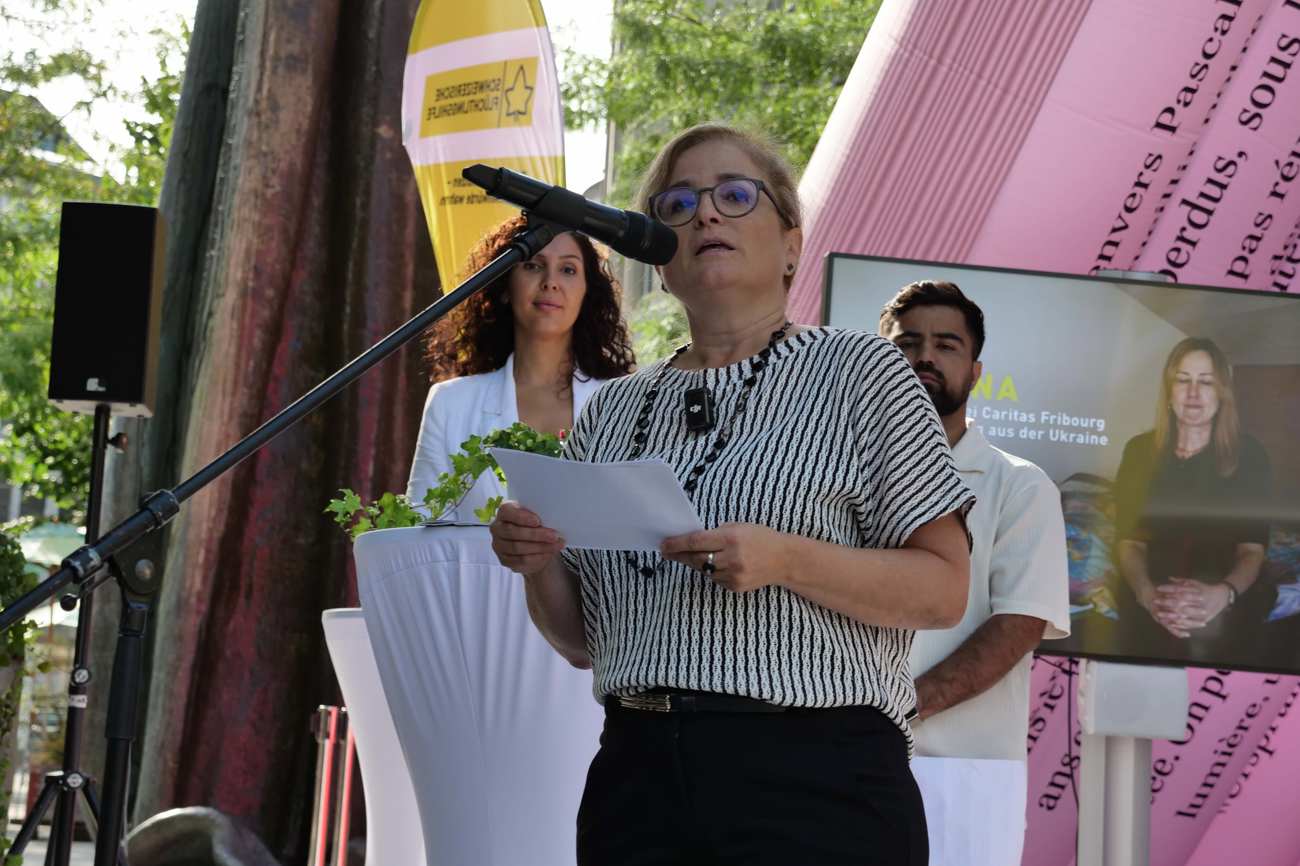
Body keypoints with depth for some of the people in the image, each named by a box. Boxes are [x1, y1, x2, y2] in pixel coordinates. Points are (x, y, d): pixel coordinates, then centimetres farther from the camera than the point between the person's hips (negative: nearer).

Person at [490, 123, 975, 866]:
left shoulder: (859, 371, 1)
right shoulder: (614, 410, 14)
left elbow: (943, 591, -5)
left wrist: (783, 560, -20)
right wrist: (538, 565, -4)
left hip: (815, 779, -4)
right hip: (637, 773, 4)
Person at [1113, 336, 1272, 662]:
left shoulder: (1248, 454, 4)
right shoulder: (1140, 451, 8)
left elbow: (1252, 549, -2)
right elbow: (1129, 540, 1)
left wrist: (1222, 594, -24)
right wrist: (1147, 593, -21)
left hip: (1223, 600, 0)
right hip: (1149, 598, 0)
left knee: (1208, 630, -26)